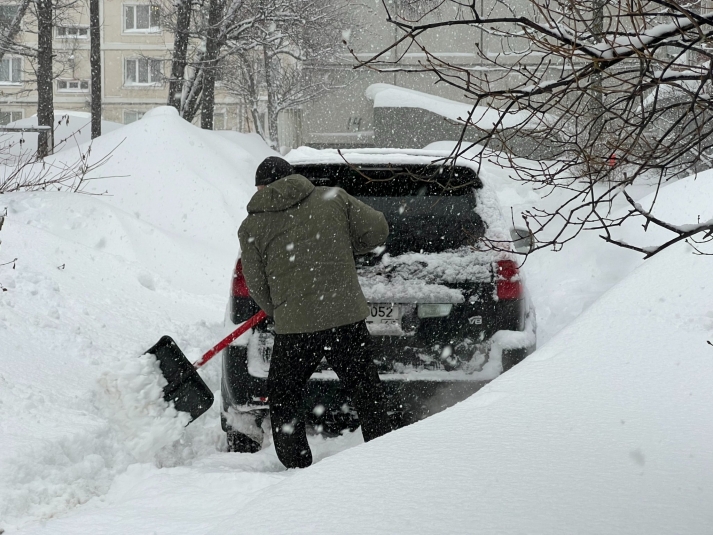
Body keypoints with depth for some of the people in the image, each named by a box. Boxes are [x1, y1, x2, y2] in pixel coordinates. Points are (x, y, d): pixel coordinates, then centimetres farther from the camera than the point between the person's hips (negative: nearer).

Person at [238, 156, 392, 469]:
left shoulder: (252, 227, 4)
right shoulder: (334, 198, 8)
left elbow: (258, 288, 5)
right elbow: (377, 230, 10)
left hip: (295, 327, -2)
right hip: (347, 317, 2)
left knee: (283, 398, 16)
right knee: (367, 395, 12)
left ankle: (298, 468, 13)